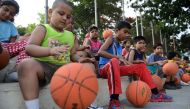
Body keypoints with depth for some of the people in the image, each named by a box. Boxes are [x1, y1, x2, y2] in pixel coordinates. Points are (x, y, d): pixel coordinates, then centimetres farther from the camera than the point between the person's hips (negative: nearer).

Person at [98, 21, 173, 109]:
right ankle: (114, 99, -45)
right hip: (104, 68, -8)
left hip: (115, 68, 8)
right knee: (114, 61, -43)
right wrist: (118, 57, -26)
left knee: (141, 66, 5)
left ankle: (155, 93, 3)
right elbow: (100, 52, -21)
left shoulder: (119, 47, 18)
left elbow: (121, 62, 14)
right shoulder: (111, 39, -3)